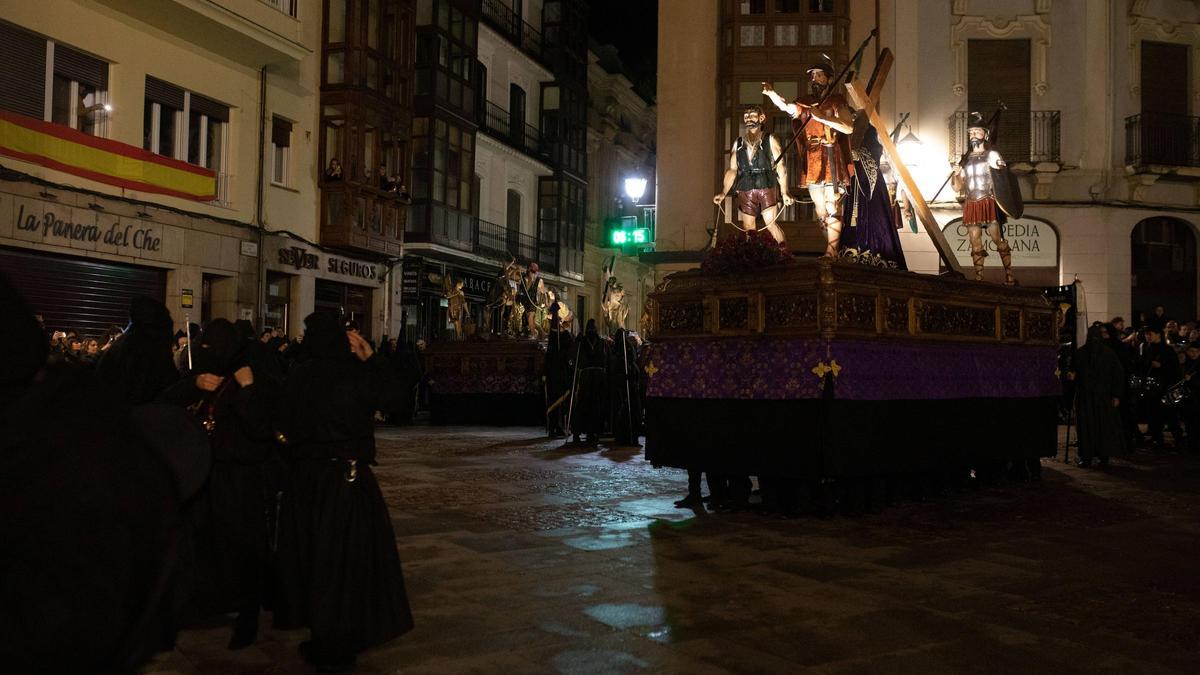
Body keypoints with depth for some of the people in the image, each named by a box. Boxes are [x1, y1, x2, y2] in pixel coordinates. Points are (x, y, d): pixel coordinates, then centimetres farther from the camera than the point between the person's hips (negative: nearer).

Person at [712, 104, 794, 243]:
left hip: (767, 188, -3)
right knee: (748, 229, 3)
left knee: (771, 224, -14)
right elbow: (732, 170, 14)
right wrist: (723, 193, 3)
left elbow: (781, 167, 2)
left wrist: (784, 192, -7)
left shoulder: (769, 140, 7)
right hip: (745, 191, 3)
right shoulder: (738, 143, 16)